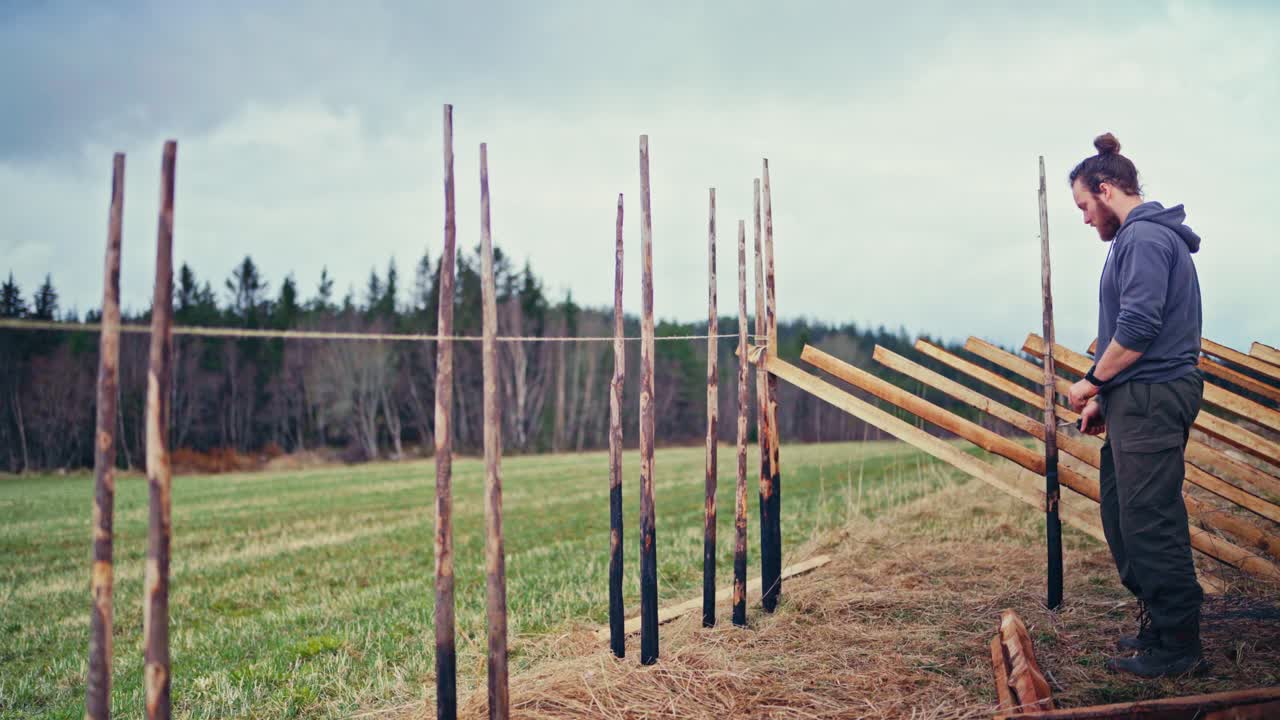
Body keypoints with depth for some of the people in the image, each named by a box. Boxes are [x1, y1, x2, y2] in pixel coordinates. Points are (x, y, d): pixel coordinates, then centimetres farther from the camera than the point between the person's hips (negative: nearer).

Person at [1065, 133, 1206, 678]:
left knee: (1149, 523, -7)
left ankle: (1178, 648, 0)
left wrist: (1092, 381, -8)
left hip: (1152, 398, -11)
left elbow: (1137, 328, -21)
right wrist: (1104, 397, 18)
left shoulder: (1144, 237, -12)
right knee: (1123, 518, 14)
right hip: (1140, 400, 11)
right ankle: (1158, 626, 23)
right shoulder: (1141, 236, 21)